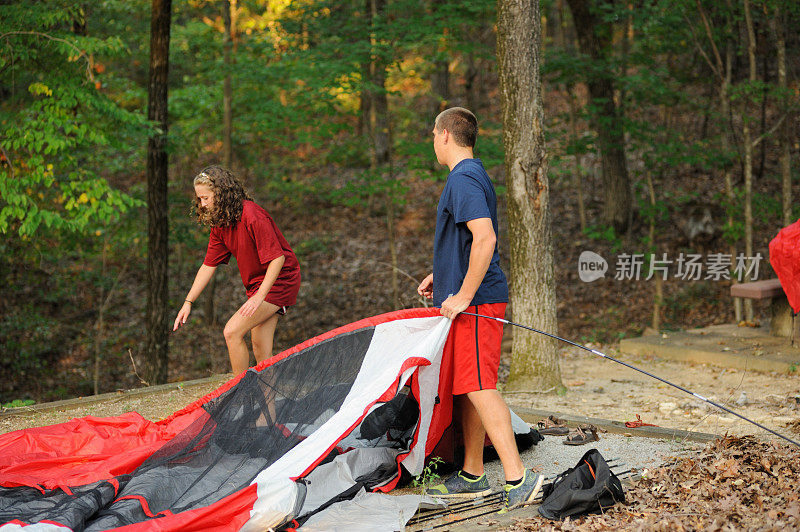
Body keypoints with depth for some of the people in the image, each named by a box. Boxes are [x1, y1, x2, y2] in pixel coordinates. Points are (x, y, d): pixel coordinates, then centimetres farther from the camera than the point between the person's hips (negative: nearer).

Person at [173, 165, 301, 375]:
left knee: (232, 332, -16)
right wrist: (188, 302, 4)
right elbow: (208, 265, 9)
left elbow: (277, 258, -25)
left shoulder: (252, 216, -24)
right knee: (261, 352, 6)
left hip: (279, 280, -9)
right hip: (256, 284, 9)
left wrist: (259, 297, -30)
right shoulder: (220, 223, 3)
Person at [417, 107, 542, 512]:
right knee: (467, 388, 14)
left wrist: (463, 295, -23)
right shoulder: (473, 176, 19)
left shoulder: (463, 179, -14)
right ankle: (472, 477, 21)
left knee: (479, 387, -12)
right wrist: (439, 276, 26)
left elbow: (485, 238, -26)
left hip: (476, 303, -10)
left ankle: (517, 480, -13)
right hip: (472, 300, 10)